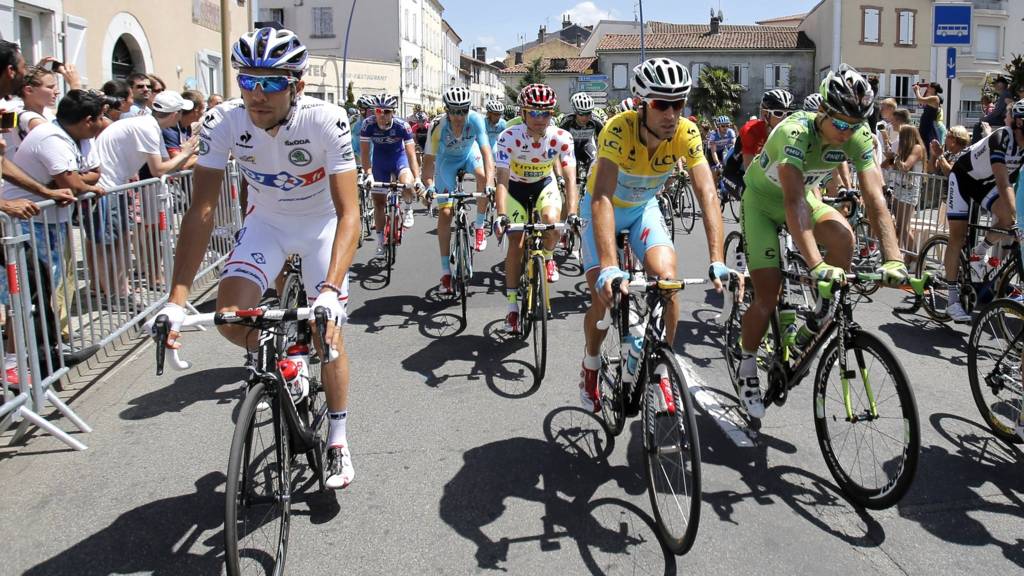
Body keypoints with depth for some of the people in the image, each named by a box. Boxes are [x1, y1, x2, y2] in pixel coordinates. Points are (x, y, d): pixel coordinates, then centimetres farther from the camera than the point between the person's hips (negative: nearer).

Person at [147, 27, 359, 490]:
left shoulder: (326, 121, -31)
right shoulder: (223, 122, -23)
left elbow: (349, 214, -36)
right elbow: (202, 210, -24)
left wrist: (331, 292, -51)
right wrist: (177, 300, -33)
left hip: (322, 223, -2)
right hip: (267, 220, 2)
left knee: (326, 333, -8)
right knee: (230, 317, -17)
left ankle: (338, 440, 15)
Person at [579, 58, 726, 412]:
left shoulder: (686, 133, -25)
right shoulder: (618, 129, -35)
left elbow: (707, 196, -32)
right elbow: (601, 199, -45)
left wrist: (717, 262, -45)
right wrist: (609, 268, -57)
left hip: (644, 207, 2)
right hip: (605, 209, -2)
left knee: (667, 280, -20)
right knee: (605, 296, -10)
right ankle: (591, 363, 21)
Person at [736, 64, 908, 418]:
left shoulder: (859, 137, -20)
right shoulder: (795, 132, -35)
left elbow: (875, 199, -25)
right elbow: (794, 202, -46)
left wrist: (893, 259, -38)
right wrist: (816, 265, -57)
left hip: (804, 195, 4)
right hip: (763, 198, -4)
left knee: (843, 236, -28)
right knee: (768, 294, -9)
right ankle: (747, 367, 15)